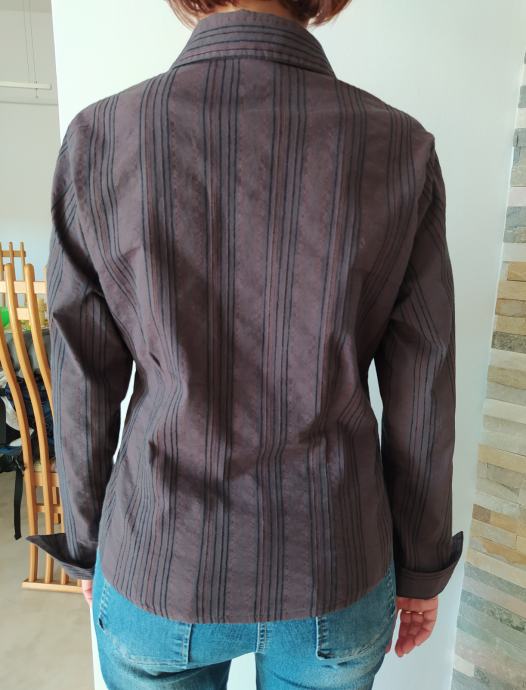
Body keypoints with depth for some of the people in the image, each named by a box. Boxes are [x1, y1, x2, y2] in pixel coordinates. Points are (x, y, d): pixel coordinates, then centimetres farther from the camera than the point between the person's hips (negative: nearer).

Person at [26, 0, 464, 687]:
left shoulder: (101, 141, -15)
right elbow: (421, 397, -9)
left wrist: (88, 547, 10)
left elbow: (84, 391, -9)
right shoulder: (400, 149, -14)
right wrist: (423, 566, 8)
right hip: (330, 575, 1)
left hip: (163, 569, 0)